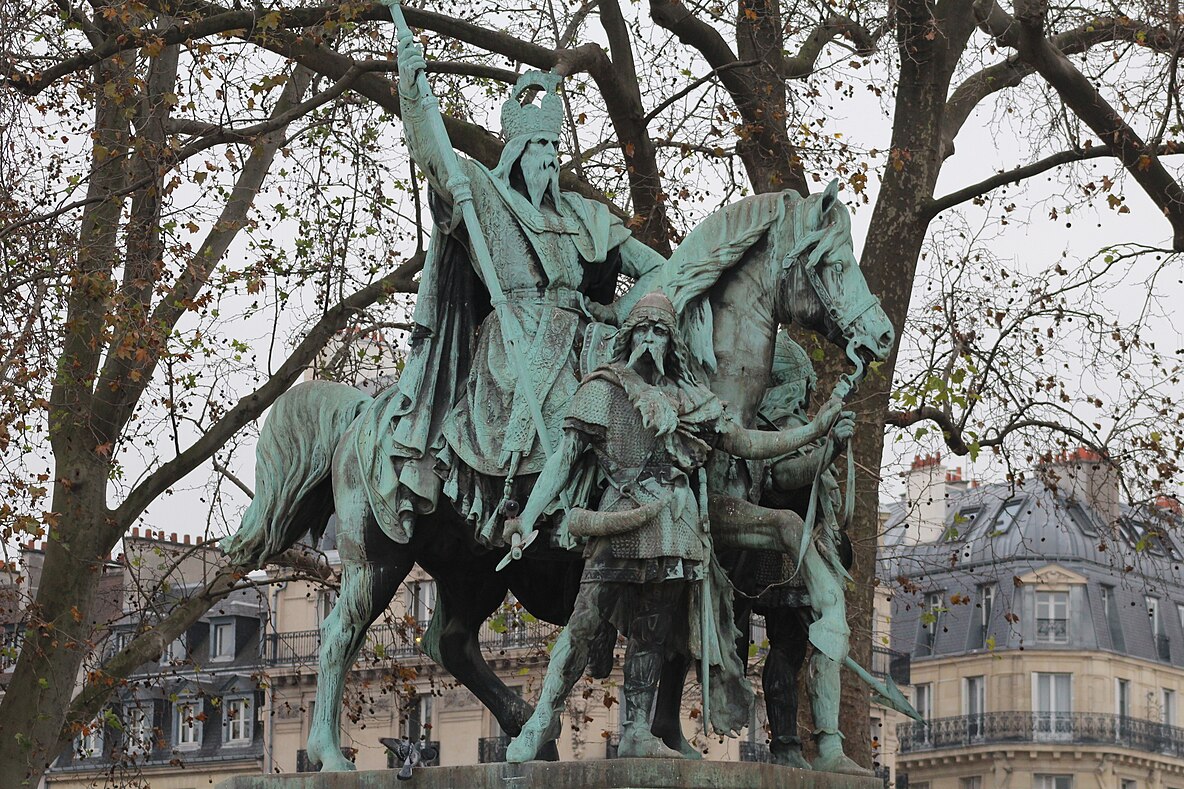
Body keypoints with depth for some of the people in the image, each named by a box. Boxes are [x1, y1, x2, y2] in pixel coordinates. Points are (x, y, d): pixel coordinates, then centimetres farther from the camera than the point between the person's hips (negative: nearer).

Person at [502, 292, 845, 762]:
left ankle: (635, 732, 10)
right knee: (584, 621, -11)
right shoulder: (603, 389, 6)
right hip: (621, 522, -4)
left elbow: (746, 444, 19)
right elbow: (565, 459, 3)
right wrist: (528, 518, -3)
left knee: (652, 634, 6)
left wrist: (812, 432, 14)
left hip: (677, 525, 4)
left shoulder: (691, 400, 17)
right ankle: (543, 720, -7)